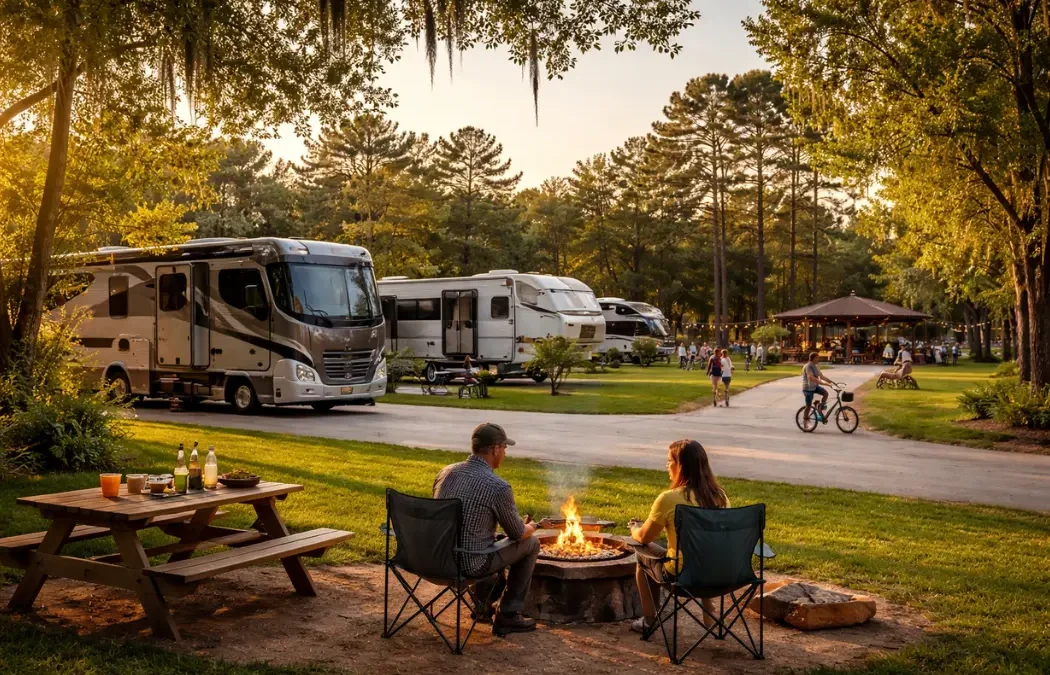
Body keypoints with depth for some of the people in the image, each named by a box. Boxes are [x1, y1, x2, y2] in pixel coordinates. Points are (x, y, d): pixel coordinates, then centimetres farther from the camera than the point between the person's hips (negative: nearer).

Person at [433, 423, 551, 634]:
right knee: (531, 544, 13)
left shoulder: (446, 472, 1)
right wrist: (534, 526, 20)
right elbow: (519, 534, -5)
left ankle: (485, 605, 37)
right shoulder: (499, 487, -19)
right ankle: (507, 616, 18)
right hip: (470, 565, -7)